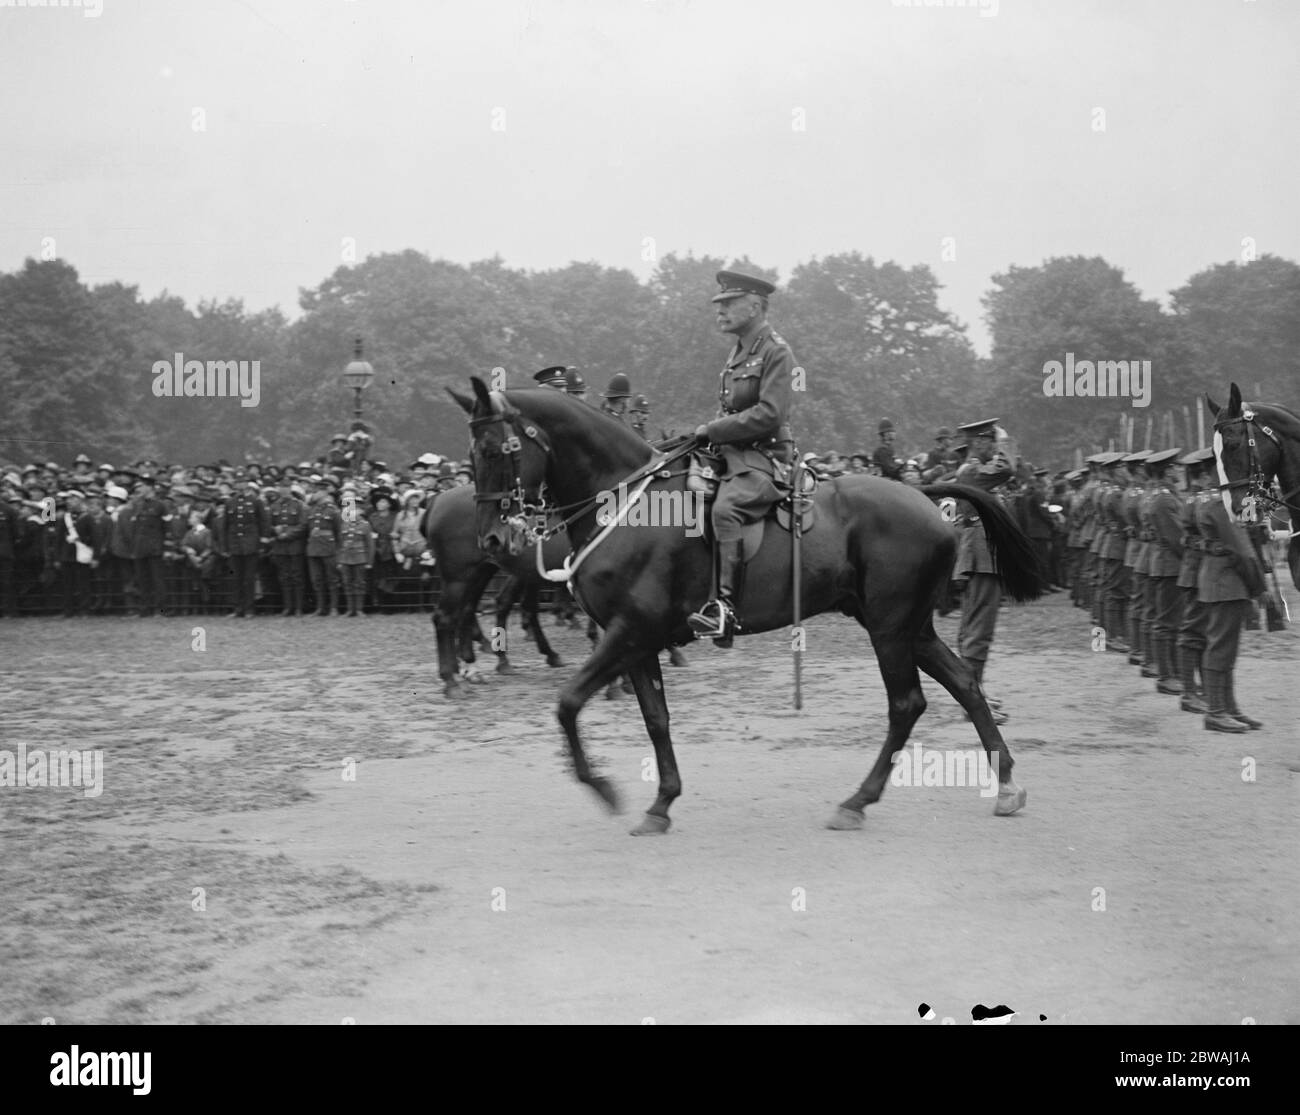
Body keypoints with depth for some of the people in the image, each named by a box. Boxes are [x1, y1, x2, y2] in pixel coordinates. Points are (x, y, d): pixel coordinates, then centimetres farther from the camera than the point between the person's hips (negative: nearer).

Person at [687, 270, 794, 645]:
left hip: (764, 458, -10)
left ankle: (725, 608, -42)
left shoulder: (776, 352, -8)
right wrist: (708, 432, 8)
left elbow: (768, 414, -19)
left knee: (725, 509, -35)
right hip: (732, 454, 10)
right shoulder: (739, 351, 19)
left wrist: (713, 430, -16)